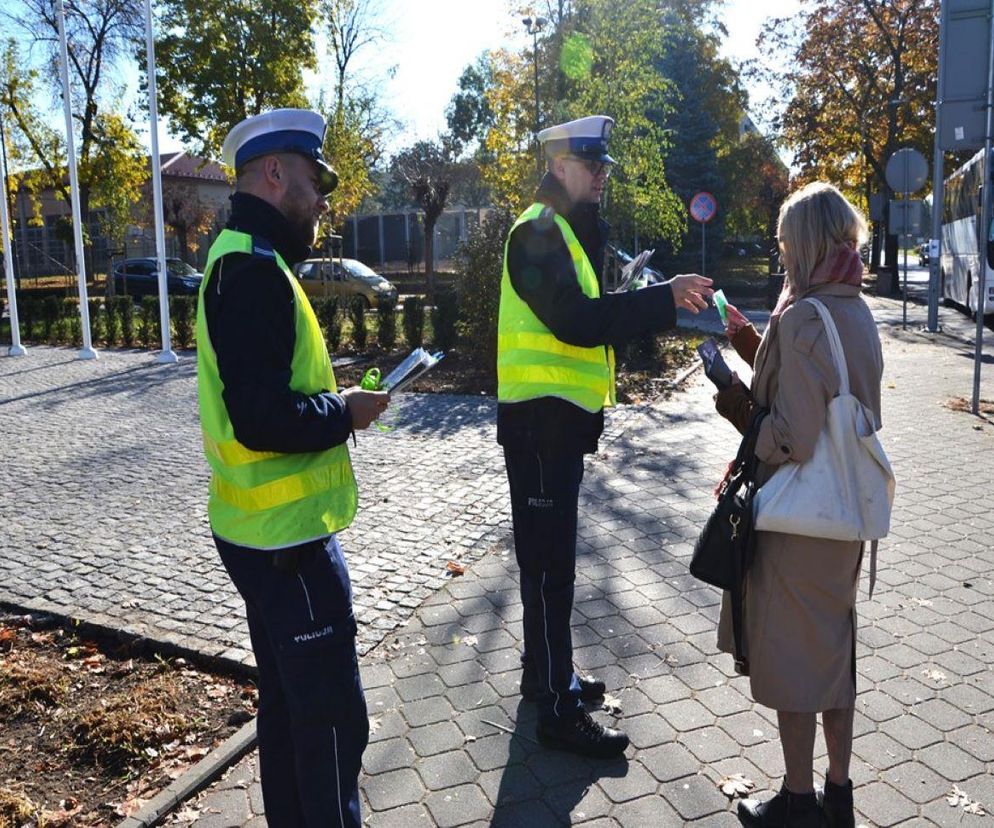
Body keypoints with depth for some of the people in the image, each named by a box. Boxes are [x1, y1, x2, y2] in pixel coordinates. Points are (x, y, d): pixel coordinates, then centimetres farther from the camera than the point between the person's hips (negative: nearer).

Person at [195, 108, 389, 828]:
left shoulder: (244, 257, 14)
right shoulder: (253, 267, -19)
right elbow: (263, 418, -28)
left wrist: (334, 400, 7)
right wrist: (346, 411, -13)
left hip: (267, 528, 11)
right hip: (288, 535, -11)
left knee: (287, 702, 21)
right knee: (332, 718, 2)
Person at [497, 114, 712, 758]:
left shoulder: (571, 229, 20)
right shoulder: (539, 231, -12)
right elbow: (575, 321, -26)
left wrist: (663, 305, 6)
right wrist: (662, 299, -25)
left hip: (563, 416, 10)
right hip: (541, 418, -10)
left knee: (552, 556, 18)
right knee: (549, 564, -4)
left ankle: (548, 673, 32)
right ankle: (558, 708, 7)